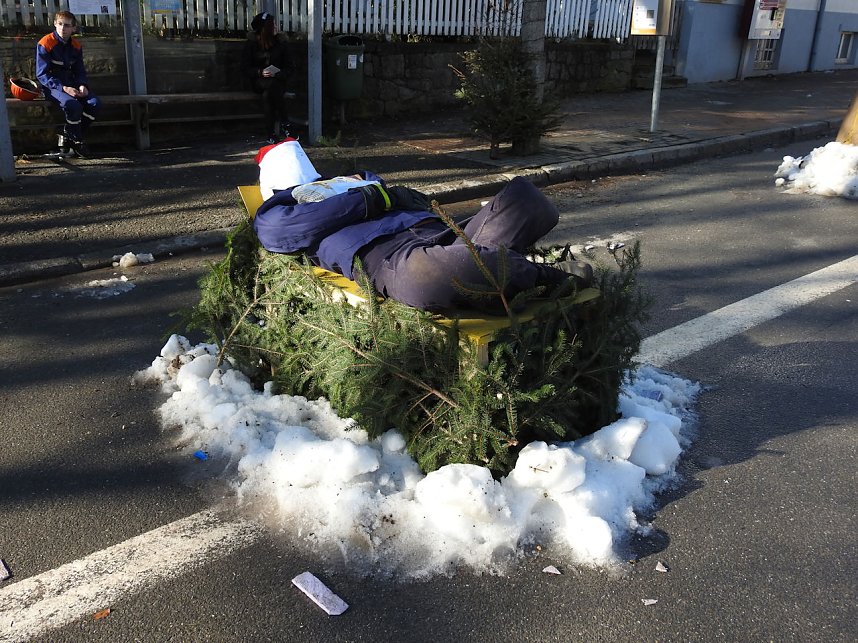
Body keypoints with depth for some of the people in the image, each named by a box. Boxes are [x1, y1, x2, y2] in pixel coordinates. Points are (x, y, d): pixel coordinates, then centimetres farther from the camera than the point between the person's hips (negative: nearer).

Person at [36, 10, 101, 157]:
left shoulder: (76, 46, 8)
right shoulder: (45, 44, -9)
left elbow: (80, 71, 15)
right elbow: (42, 74, -12)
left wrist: (83, 86, -9)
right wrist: (63, 88, -24)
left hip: (71, 85, 6)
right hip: (52, 87, -6)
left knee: (95, 103, -20)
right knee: (73, 105, -35)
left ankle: (67, 137, -5)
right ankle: (76, 140, -9)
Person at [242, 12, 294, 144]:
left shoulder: (280, 44, 6)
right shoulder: (251, 44, 2)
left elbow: (288, 67, 6)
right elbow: (245, 68, 1)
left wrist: (277, 74, -15)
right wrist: (260, 72, -17)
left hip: (278, 80, 1)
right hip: (259, 81, -1)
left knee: (267, 95, -35)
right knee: (271, 85, -37)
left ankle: (270, 133, -30)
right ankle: (285, 124, -33)